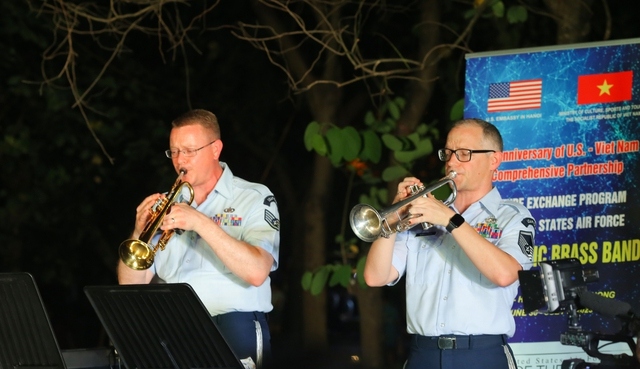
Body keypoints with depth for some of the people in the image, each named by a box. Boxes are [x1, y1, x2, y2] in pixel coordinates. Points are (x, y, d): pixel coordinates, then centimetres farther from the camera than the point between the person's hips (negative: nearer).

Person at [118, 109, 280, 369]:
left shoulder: (254, 199, 5)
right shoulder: (166, 206, 17)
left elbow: (257, 272, -12)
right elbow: (131, 285, 11)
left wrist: (202, 223, -16)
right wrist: (139, 233, -6)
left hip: (233, 321, -3)